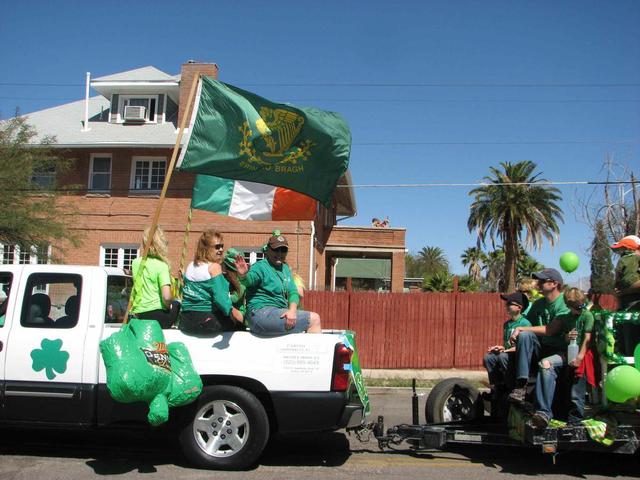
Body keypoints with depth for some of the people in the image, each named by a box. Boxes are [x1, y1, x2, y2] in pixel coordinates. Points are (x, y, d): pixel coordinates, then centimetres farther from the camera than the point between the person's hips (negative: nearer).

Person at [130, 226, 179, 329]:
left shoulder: (135, 263, 6)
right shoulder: (162, 265, -9)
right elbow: (166, 297, -16)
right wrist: (168, 305, 1)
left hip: (136, 314, 4)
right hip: (156, 314, -4)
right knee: (176, 305, 26)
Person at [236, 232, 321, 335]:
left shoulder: (285, 268, 15)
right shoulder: (261, 267, -8)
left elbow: (293, 292, 7)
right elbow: (250, 278, -29)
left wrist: (292, 310, -13)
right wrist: (243, 275, -53)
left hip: (280, 313, 9)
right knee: (314, 319, -12)